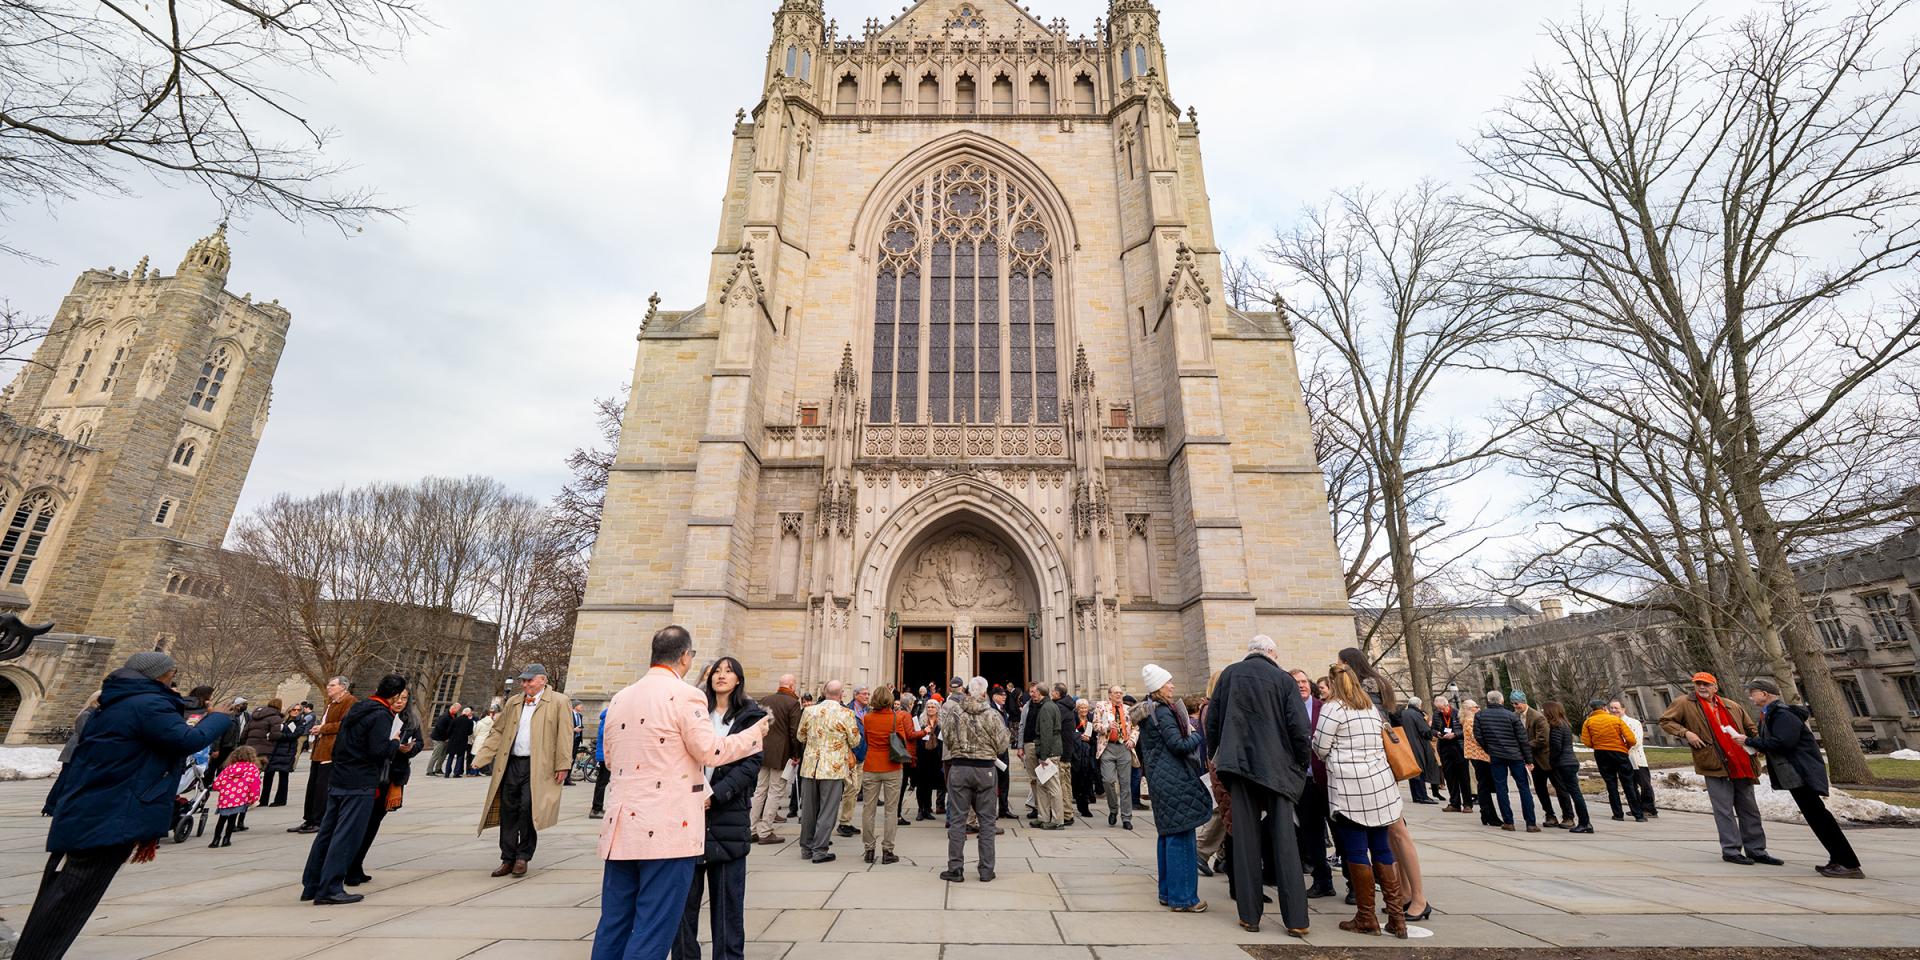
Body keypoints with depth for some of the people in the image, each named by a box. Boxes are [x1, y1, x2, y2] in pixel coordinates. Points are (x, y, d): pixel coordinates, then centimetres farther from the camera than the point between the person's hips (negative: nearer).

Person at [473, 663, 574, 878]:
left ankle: (523, 857, 9)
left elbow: (565, 735, -7)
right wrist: (482, 756, 4)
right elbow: (498, 731, 17)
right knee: (508, 811, 8)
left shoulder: (559, 702, -3)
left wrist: (562, 766, -12)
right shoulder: (512, 702, 15)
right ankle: (508, 859, 20)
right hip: (511, 764, 5)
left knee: (528, 808, -9)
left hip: (538, 766, -5)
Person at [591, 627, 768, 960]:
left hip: (622, 824, 7)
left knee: (613, 924, 16)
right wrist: (755, 733, 0)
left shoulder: (619, 698, 10)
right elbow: (711, 752, -13)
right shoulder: (685, 695, -13)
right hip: (667, 828, -7)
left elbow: (610, 759, 18)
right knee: (652, 930, 1)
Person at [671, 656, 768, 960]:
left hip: (730, 814, -2)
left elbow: (751, 764, -6)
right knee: (685, 892, 6)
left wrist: (716, 794, -16)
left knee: (727, 894, 4)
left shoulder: (750, 716, 1)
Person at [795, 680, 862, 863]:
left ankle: (806, 847, 27)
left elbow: (800, 737, 12)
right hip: (834, 768, -4)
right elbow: (855, 741, -4)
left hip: (810, 765, 4)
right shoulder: (846, 714, -12)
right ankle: (820, 850, 8)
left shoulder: (809, 711, -1)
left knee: (808, 809, 16)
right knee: (827, 810, 5)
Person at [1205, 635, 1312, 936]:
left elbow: (1212, 719, 5)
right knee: (1284, 840, 8)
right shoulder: (1284, 680, -3)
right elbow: (1299, 727, -7)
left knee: (1245, 840, 7)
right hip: (1277, 767, -1)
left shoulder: (1229, 674, 2)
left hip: (1239, 763, 1)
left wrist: (1213, 755, 17)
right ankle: (1296, 919, 10)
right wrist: (1302, 764, 8)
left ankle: (1249, 916, 12)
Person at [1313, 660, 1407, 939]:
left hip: (1350, 788, -7)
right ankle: (1396, 917, 14)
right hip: (1380, 782, 7)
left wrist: (1336, 755, 17)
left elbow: (1320, 749, -5)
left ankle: (1367, 918, 8)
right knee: (1382, 849, 11)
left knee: (1356, 852, 1)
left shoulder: (1332, 709, -8)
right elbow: (1381, 742, 20)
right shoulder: (1372, 707, 12)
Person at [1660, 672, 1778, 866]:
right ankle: (1731, 850, 5)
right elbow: (1665, 721, 1)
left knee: (1750, 809, 13)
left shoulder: (1732, 706, 11)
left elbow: (1752, 728, 21)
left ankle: (1756, 850, 22)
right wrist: (1685, 733, -13)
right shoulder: (1685, 704, -2)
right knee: (1724, 810, -2)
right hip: (1715, 765, -5)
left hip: (1742, 765, 5)